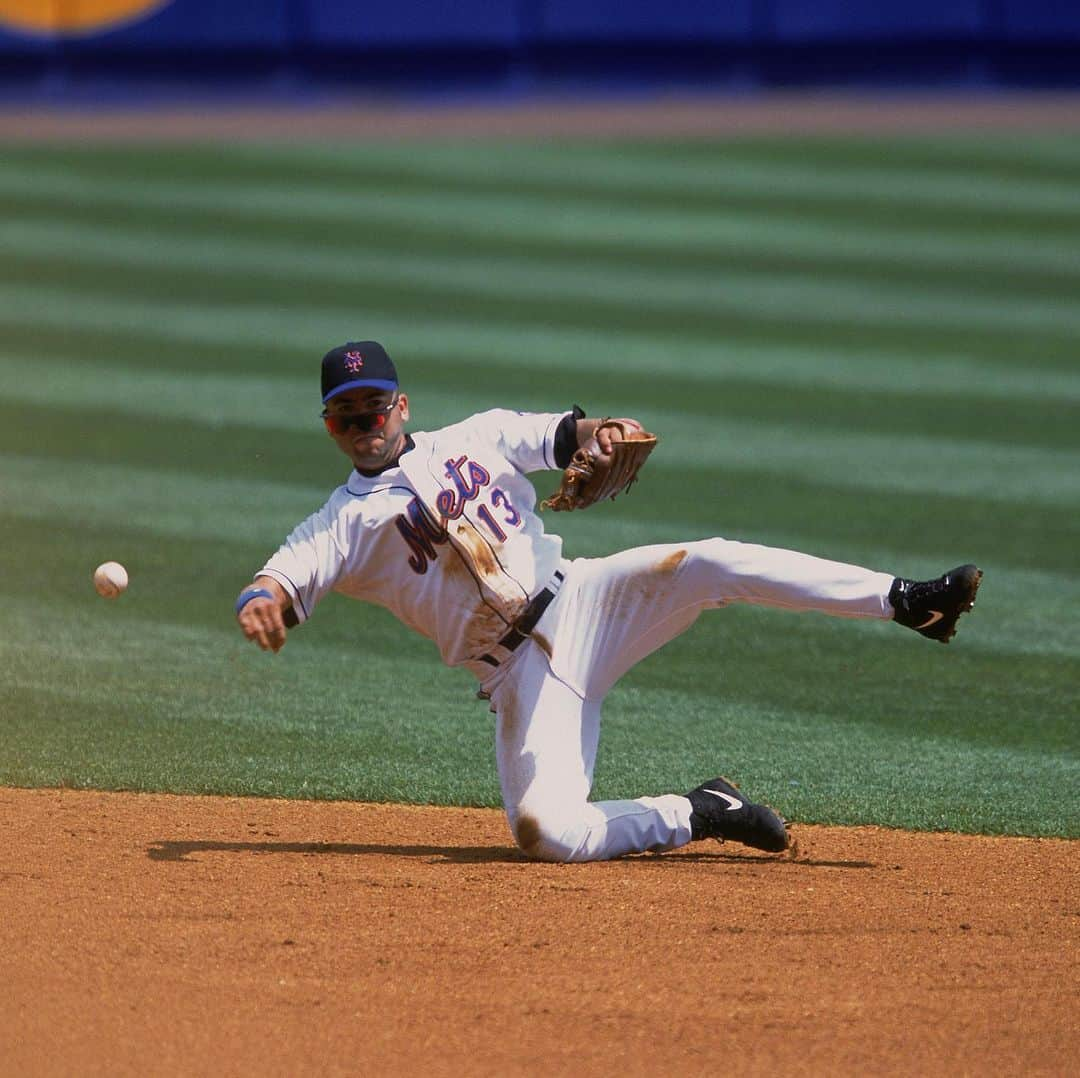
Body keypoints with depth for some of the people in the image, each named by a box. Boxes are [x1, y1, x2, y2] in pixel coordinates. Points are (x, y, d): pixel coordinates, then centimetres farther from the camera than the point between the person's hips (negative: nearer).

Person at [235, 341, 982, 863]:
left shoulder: (474, 439, 15)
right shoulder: (344, 524, 6)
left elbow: (552, 436, 3)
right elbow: (283, 579, -8)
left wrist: (592, 434, -22)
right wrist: (260, 605, -34)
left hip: (583, 602, 1)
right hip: (521, 673, -1)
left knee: (710, 565, -26)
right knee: (546, 831, -24)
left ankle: (907, 601, -29)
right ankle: (696, 815, -2)